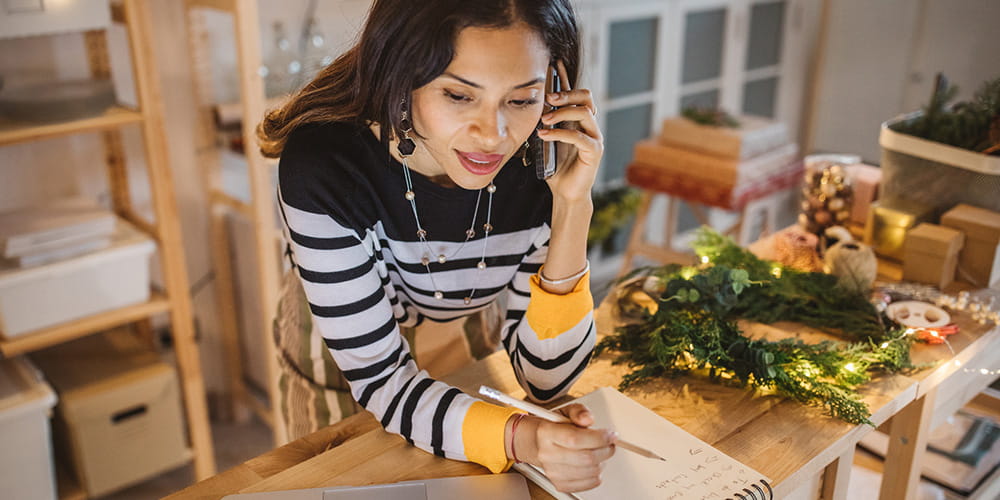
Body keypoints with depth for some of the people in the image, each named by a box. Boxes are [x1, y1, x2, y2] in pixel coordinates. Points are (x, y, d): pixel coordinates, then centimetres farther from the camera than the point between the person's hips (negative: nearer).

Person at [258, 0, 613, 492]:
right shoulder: (323, 168, -35)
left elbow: (544, 379, -23)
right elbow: (381, 378, -30)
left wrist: (572, 210, -35)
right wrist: (517, 436, -47)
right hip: (338, 363, -2)